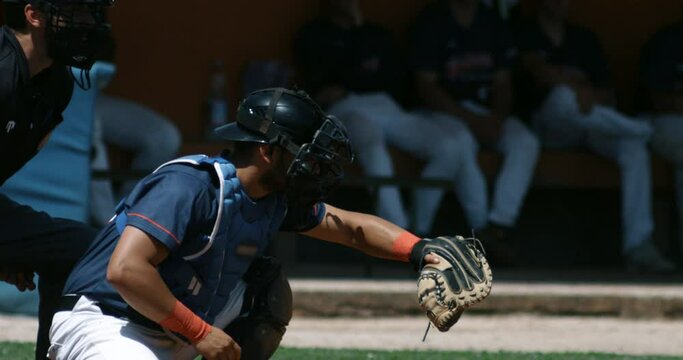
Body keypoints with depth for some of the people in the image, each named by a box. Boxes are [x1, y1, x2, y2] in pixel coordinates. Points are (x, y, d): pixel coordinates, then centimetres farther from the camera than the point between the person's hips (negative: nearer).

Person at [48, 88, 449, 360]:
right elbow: (125, 270, -31)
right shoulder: (190, 185, -23)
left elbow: (351, 227, 17)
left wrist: (418, 250, 0)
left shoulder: (276, 200, 4)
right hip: (103, 325, -10)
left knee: (269, 291, 9)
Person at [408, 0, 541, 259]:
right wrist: (470, 119, -19)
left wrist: (498, 118, -12)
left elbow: (502, 83, 10)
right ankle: (482, 226, -32)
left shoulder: (492, 24, 12)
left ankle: (499, 225, -31)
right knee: (461, 142, -37)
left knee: (526, 143, -23)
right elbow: (426, 87, -9)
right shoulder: (430, 22, -3)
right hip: (444, 110, -5)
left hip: (488, 113, 5)